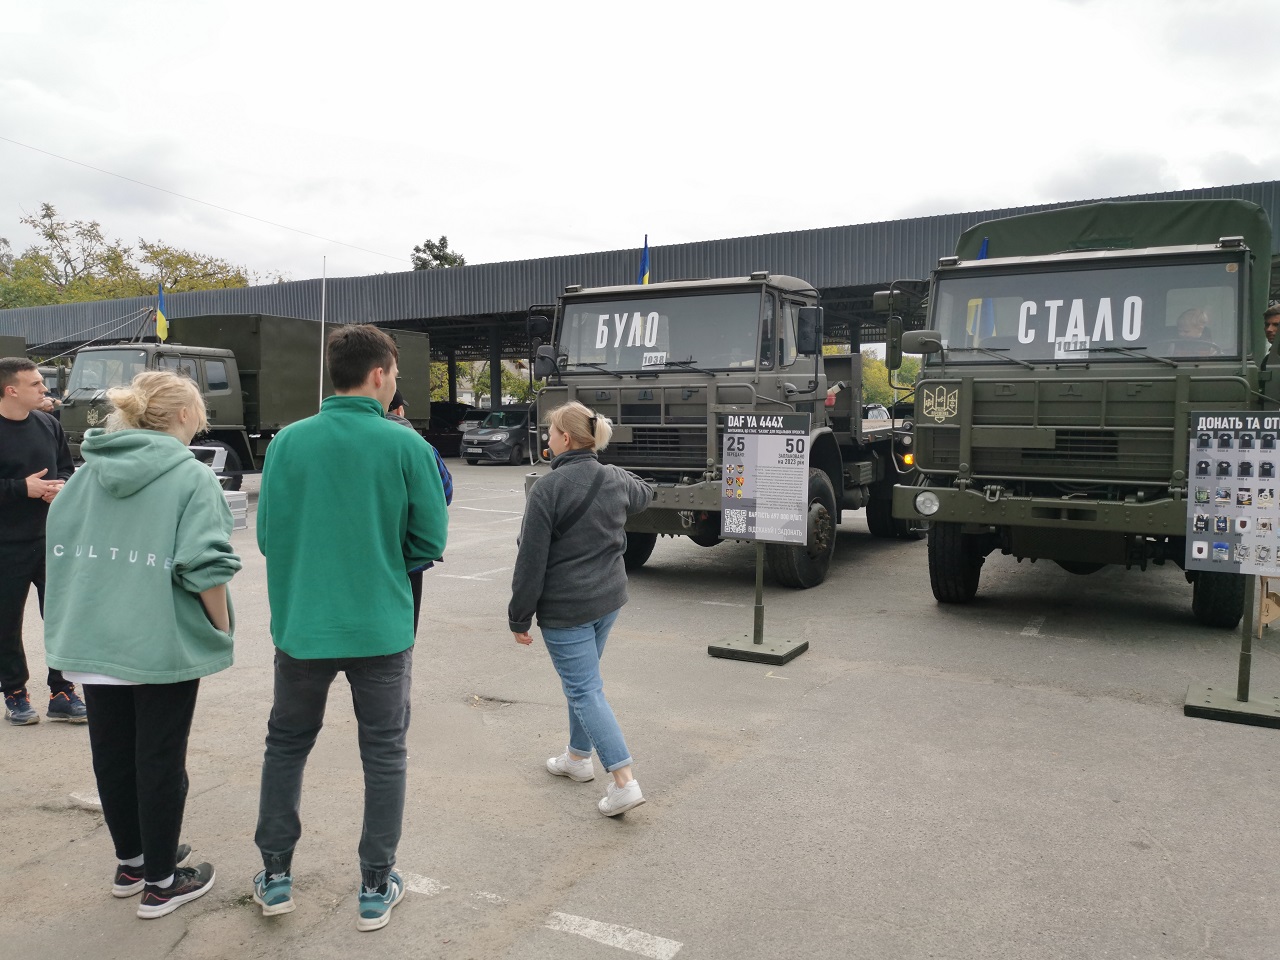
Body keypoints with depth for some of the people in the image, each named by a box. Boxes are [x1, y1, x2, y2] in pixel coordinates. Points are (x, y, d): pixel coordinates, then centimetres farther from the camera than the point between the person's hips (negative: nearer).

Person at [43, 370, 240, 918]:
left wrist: (76, 621, 20)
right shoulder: (192, 477, -13)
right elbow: (205, 566, -20)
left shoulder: (88, 472, 6)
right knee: (160, 760, 7)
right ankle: (161, 883, 20)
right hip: (163, 645, -6)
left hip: (93, 642, 6)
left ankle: (131, 862, 35)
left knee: (112, 754, 18)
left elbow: (61, 543, 11)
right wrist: (222, 629, -7)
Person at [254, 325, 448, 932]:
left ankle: (275, 877, 31)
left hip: (300, 627, 2)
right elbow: (429, 542, -6)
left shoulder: (288, 441, -5)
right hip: (381, 630, -2)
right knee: (383, 755, 14)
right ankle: (376, 890, 23)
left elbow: (268, 536, 0)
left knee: (285, 746, 22)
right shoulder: (406, 445, -11)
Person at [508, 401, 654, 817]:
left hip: (565, 608, -7)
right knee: (582, 679, 23)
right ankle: (578, 757, 37)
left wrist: (519, 617, -7)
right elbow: (643, 495, 28)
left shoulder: (548, 488, -18)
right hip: (610, 596, 8)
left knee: (584, 689, -2)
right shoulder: (615, 479, 2)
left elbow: (531, 560, -16)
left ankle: (624, 781, -6)